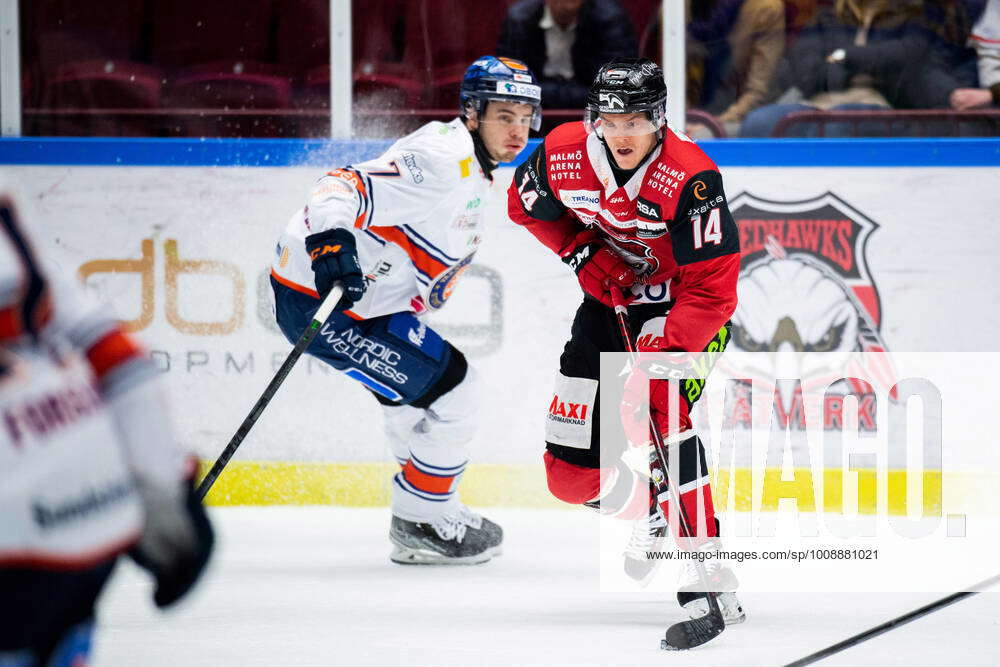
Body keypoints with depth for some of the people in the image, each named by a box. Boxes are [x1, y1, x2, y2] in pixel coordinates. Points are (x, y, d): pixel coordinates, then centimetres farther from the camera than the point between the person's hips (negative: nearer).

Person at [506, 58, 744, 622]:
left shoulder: (690, 180, -30)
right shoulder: (563, 155, -16)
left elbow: (711, 293, -31)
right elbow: (526, 205, 7)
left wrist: (661, 356, -41)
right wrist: (584, 254, -8)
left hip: (682, 305, -5)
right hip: (610, 297, 5)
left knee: (656, 413, -32)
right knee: (571, 471, 0)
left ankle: (707, 572, -28)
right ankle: (649, 514, 33)